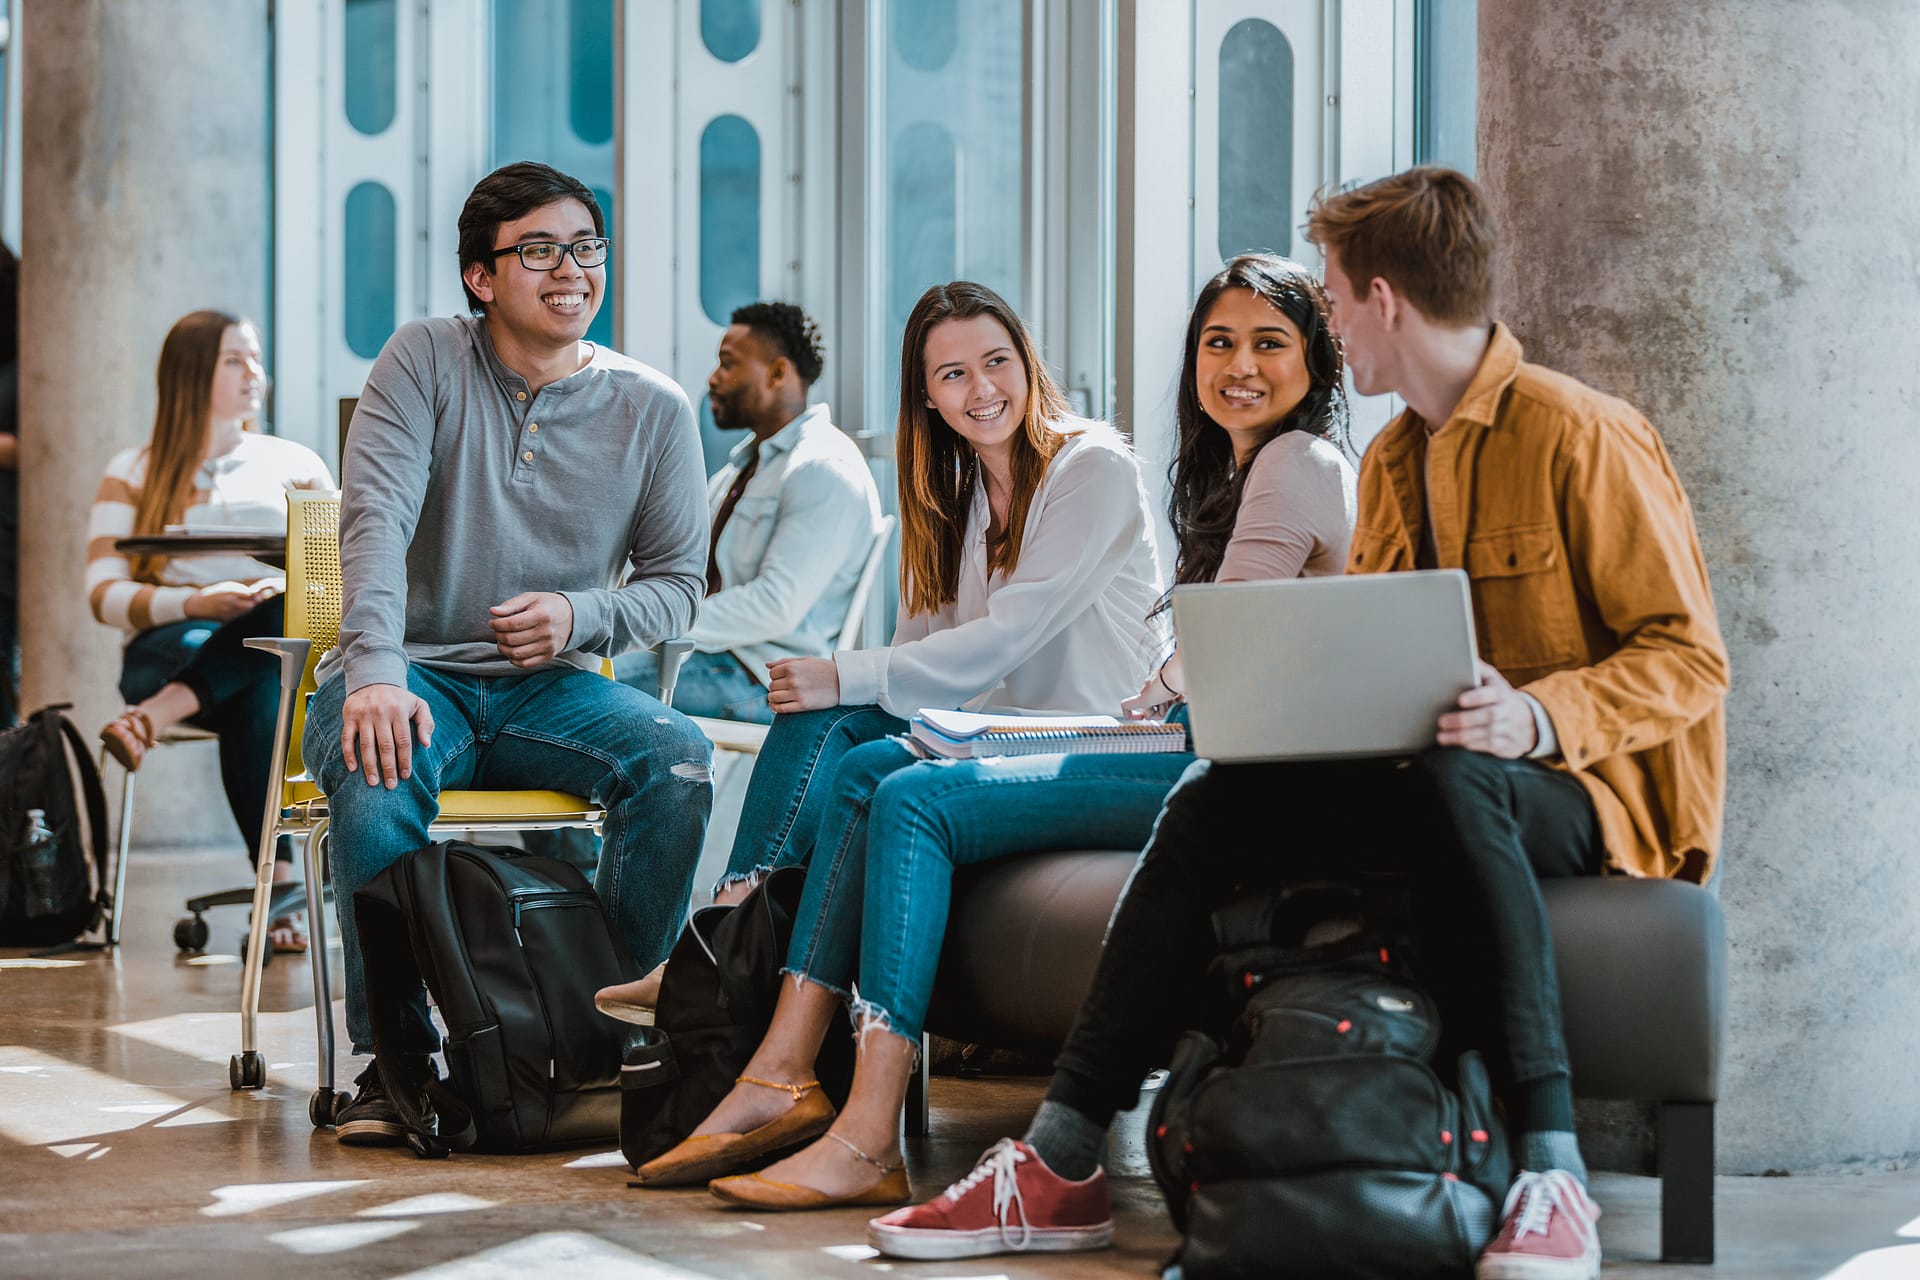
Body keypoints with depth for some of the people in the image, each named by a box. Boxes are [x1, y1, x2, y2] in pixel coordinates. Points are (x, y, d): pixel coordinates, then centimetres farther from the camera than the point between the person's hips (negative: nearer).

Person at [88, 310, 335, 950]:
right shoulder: (133, 473, 14)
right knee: (257, 694, -39)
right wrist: (194, 602, -15)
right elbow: (105, 595, 3)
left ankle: (155, 716, -50)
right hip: (171, 649, -2)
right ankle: (279, 882, -46)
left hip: (292, 654, 2)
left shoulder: (297, 464, 20)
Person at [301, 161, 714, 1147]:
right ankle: (397, 1056, -23)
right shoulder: (425, 360, -3)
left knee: (679, 760, -27)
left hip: (550, 691, 2)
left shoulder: (652, 410, 3)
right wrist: (376, 672, -33)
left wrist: (580, 615, -16)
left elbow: (677, 584, 7)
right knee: (378, 773, -36)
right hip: (416, 674, -2)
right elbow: (376, 518, -16)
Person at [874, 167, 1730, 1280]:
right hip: (1426, 777, 7)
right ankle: (1061, 1166, -17)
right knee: (1213, 800, -15)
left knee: (1452, 781, -40)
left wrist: (1541, 716, -29)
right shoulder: (1393, 460, 16)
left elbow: (1689, 659, -12)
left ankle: (1552, 1180, -44)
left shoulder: (1583, 436, -10)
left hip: (1594, 782, -7)